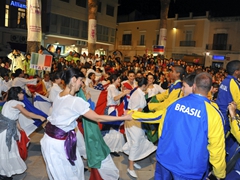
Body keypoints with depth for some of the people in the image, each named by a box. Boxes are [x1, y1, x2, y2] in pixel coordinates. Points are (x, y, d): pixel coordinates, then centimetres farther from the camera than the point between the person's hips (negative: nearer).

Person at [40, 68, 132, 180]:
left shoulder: (60, 95, 1)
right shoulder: (75, 101, -26)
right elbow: (97, 118, -23)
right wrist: (124, 117, -18)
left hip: (54, 136, 9)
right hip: (58, 142, -9)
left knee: (76, 167, 21)